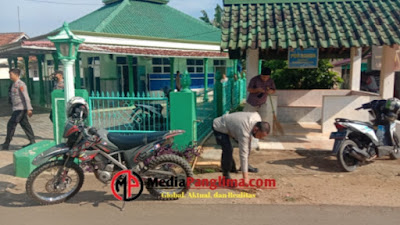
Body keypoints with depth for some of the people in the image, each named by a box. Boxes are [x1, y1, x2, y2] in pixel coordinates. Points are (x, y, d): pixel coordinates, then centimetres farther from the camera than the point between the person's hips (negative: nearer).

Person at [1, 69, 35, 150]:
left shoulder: (20, 84, -13)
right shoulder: (14, 84, 15)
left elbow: (26, 97, -19)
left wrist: (29, 109, -23)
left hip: (20, 109, -9)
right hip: (17, 109, 9)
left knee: (11, 124, -6)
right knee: (25, 125, 9)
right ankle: (32, 141, 13)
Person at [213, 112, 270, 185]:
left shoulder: (257, 117, -19)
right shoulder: (244, 132, -39)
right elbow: (243, 154, -37)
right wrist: (245, 177, -35)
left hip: (231, 125, 9)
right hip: (219, 127, -8)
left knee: (247, 145, 6)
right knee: (228, 149, -25)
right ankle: (226, 174, -6)